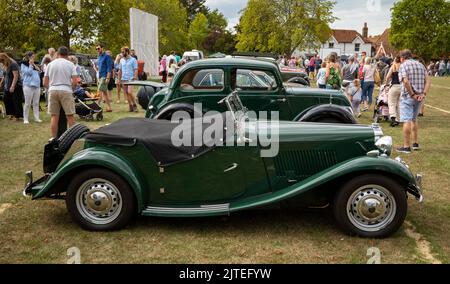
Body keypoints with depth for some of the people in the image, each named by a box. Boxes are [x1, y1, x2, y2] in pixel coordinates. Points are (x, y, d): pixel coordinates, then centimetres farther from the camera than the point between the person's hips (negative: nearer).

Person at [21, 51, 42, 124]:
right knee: (28, 103, -3)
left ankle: (37, 118, 8)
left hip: (37, 85, 6)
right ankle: (25, 119, 2)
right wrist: (30, 65, -7)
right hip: (28, 85, -6)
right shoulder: (24, 65, 1)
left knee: (36, 103, 5)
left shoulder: (34, 64, 18)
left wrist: (38, 69, 3)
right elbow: (29, 72, -12)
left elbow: (38, 74, 19)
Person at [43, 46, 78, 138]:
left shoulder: (50, 64, 11)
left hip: (53, 91, 3)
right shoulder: (70, 64, 3)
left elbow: (45, 83, 9)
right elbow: (75, 81, -5)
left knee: (54, 117, 6)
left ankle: (54, 138, 9)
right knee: (70, 116, 1)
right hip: (66, 91, -3)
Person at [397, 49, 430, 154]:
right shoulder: (420, 65, 14)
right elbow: (427, 81, 5)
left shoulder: (403, 66, -7)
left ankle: (406, 146, -7)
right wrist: (423, 94, -4)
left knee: (407, 121, -6)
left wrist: (412, 94, -15)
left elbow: (405, 81, -21)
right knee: (414, 120, 20)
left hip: (407, 97, -7)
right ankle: (416, 144, 25)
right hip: (419, 97, 7)